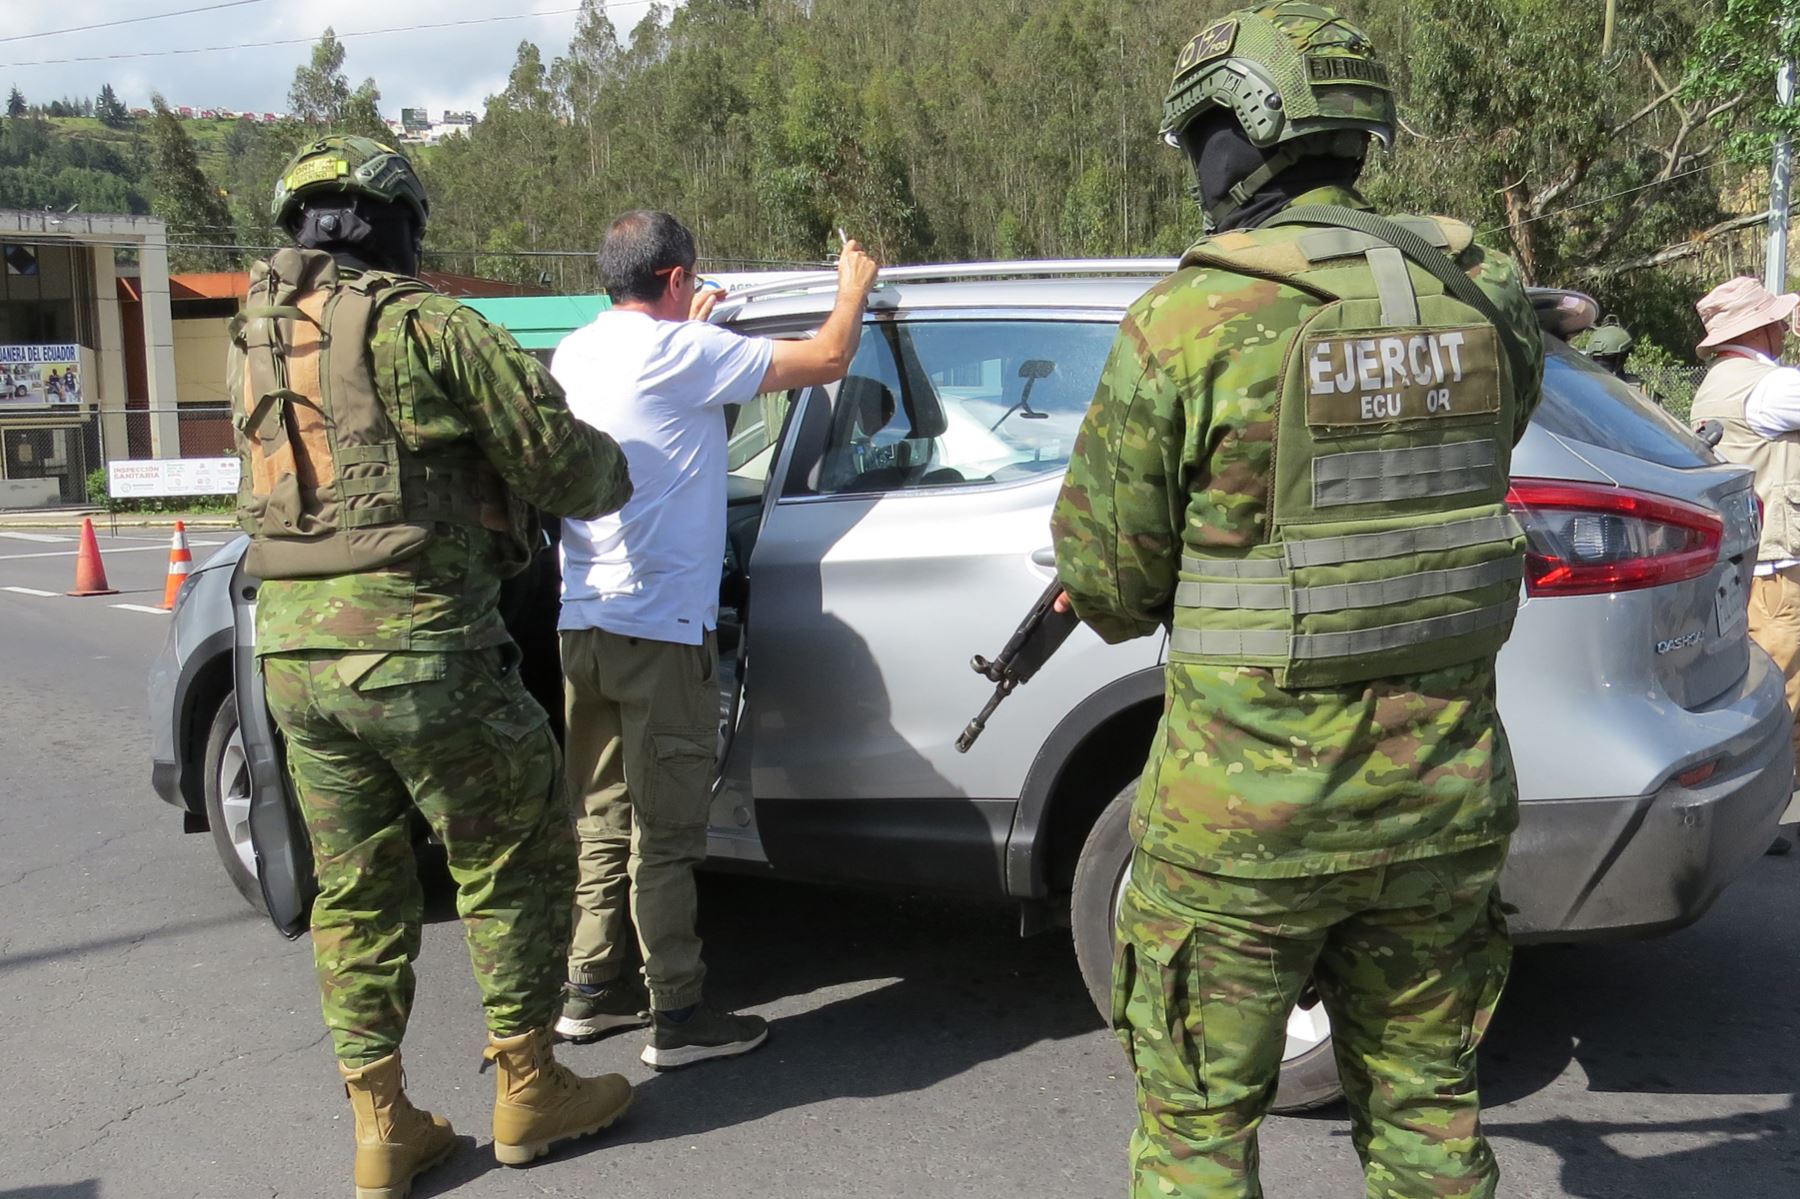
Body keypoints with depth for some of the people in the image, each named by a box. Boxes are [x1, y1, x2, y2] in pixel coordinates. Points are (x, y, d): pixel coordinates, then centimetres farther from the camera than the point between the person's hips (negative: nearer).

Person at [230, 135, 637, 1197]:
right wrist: (613, 479, 15)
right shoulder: (423, 326, -7)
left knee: (355, 889, 15)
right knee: (513, 863, 10)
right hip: (417, 644, -7)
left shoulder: (256, 342, 15)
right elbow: (555, 453, -9)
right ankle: (528, 1089, 20)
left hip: (292, 648, 7)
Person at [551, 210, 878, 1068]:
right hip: (660, 626, -8)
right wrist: (854, 289, 10)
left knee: (603, 819, 17)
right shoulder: (680, 354, -13)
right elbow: (828, 360, -9)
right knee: (664, 834, -2)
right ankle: (679, 1017, 6)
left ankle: (592, 989, 25)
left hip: (581, 622, 8)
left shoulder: (573, 354, 11)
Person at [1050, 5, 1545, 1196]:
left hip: (1250, 813, -5)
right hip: (1443, 800, 5)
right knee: (1424, 1100, 22)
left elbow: (1107, 576, -8)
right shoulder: (1478, 300, 0)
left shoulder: (1190, 320, -15)